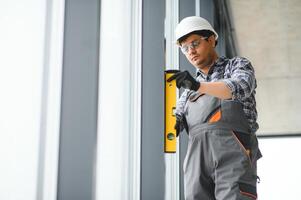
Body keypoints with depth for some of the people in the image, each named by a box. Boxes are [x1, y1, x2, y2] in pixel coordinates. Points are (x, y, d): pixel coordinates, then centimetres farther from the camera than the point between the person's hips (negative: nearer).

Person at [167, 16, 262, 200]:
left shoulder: (238, 65, 15)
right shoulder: (191, 89, 32)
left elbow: (240, 88, -8)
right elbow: (178, 118, 20)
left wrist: (198, 86, -25)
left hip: (233, 149, -4)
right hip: (197, 155, 5)